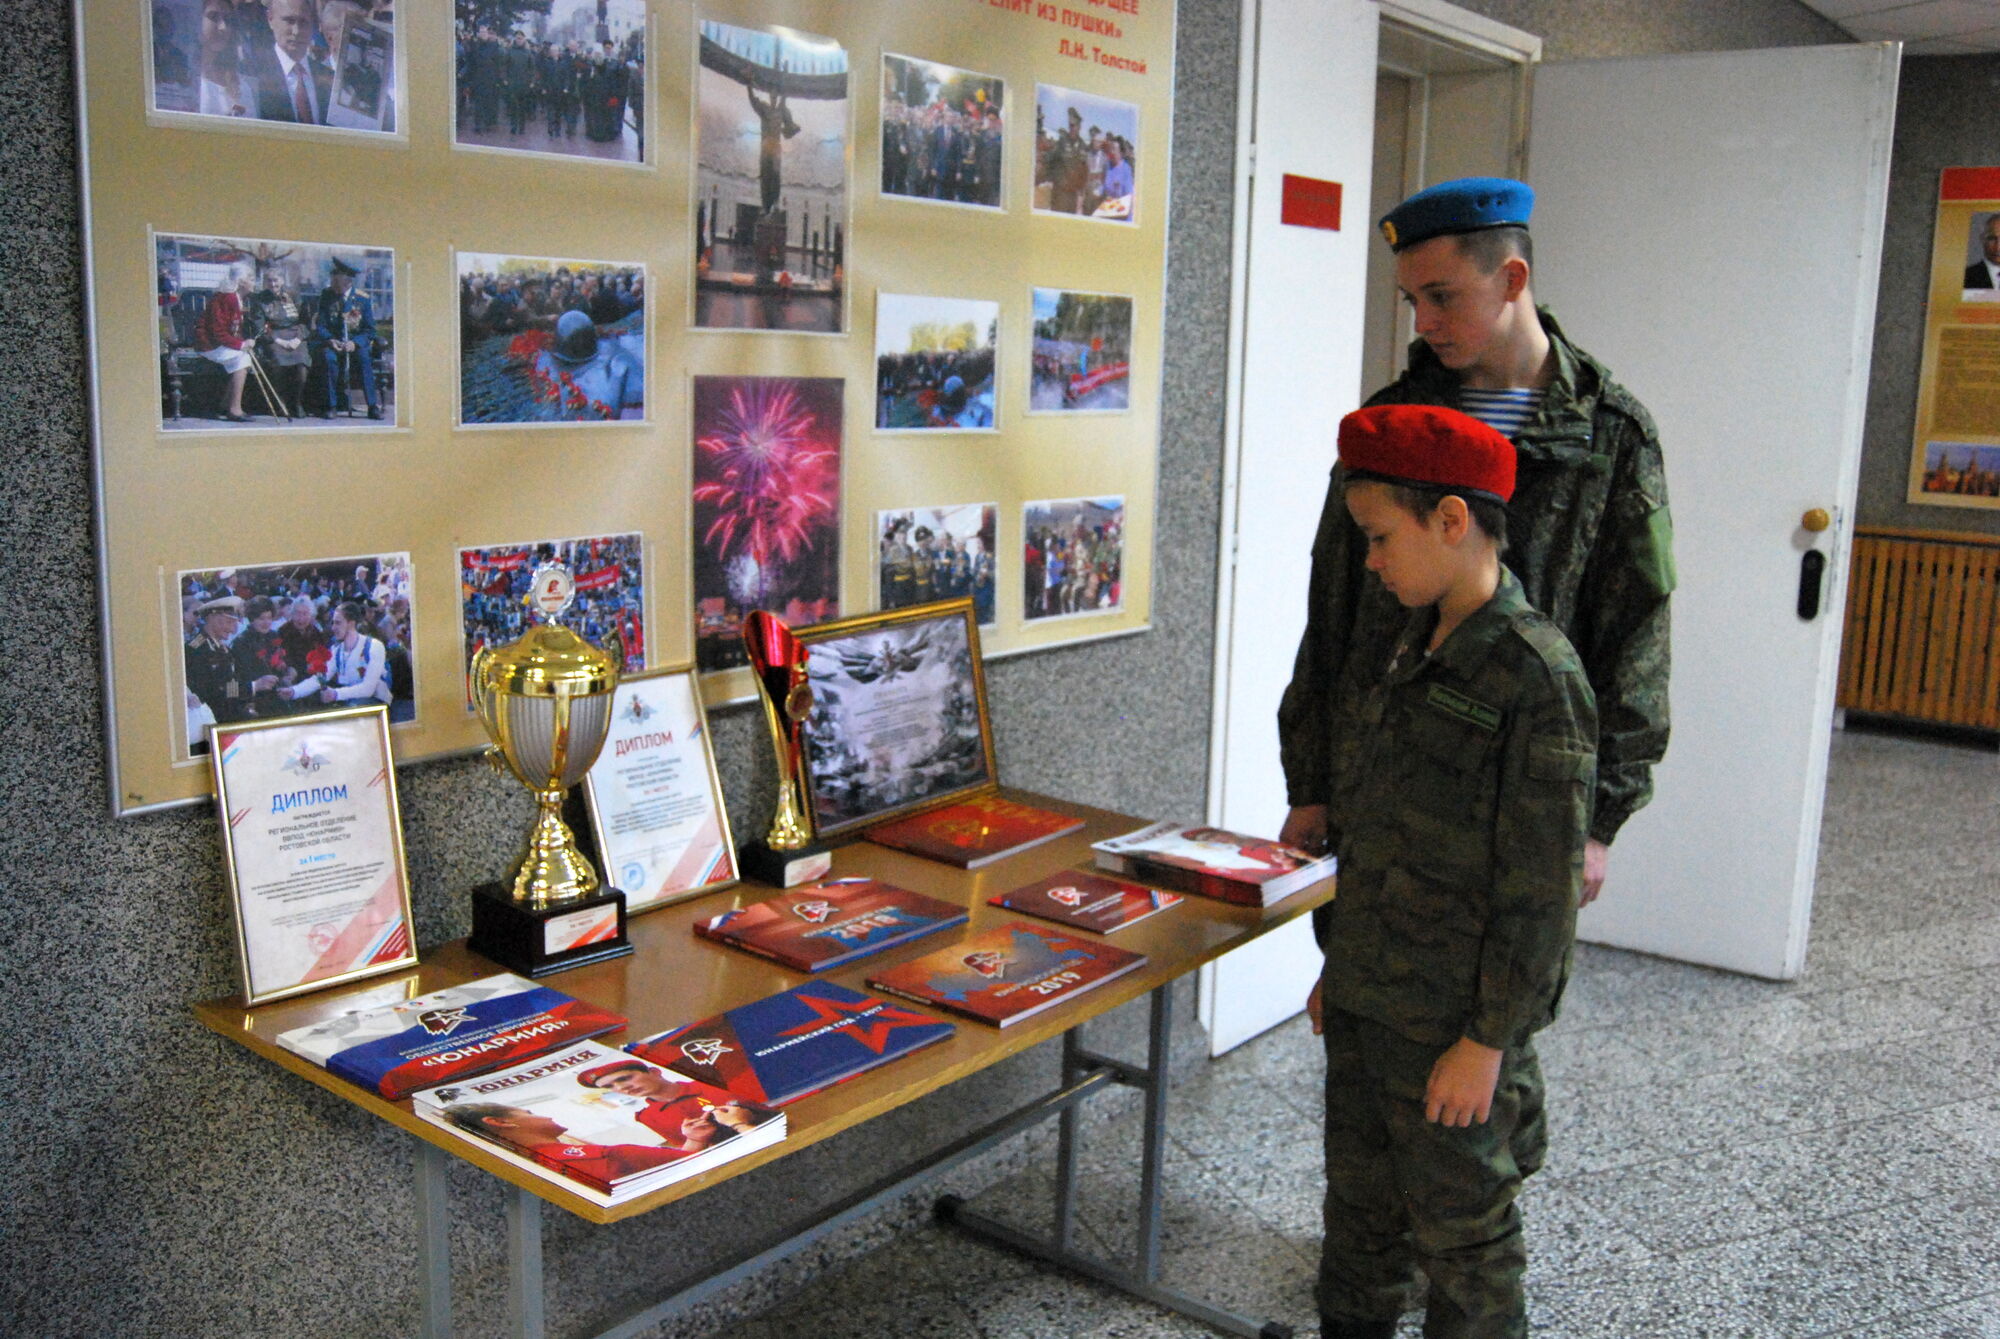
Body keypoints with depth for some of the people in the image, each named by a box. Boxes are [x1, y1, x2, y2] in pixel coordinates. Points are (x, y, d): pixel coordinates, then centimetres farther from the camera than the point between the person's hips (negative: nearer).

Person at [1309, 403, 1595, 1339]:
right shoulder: (1413, 649, 7)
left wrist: (1487, 1041, -16)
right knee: (1360, 1210, 21)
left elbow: (1542, 887, -18)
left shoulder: (1536, 675, -19)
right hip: (1366, 1004, 8)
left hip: (1454, 1026, -8)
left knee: (1460, 1231, 10)